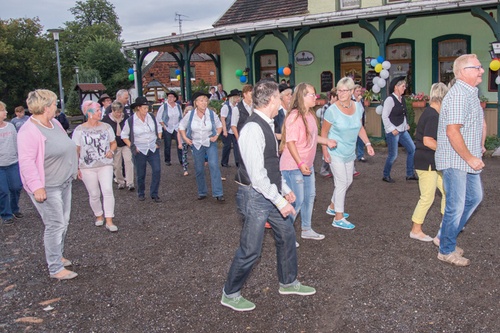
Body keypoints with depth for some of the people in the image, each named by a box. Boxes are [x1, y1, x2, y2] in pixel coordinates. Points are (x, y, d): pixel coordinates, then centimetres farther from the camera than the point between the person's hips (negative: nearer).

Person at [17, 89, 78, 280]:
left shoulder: (54, 123, 8)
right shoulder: (29, 131, -21)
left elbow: (66, 146, 20)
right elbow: (26, 161, -25)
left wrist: (73, 170, 21)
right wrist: (36, 187, -28)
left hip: (63, 183, 9)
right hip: (47, 188, -9)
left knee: (63, 222, 17)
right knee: (55, 225, -4)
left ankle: (58, 256, 34)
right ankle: (55, 269, 7)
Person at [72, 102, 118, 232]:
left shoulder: (106, 127, 3)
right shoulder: (79, 130, -4)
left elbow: (113, 143, 14)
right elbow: (76, 150, 0)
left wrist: (111, 151, -8)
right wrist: (76, 168, -3)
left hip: (105, 165, 1)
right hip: (87, 168, -1)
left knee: (108, 190, -14)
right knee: (94, 194, 7)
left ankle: (109, 221, -9)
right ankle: (99, 215, 31)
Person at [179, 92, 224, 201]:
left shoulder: (212, 114, -10)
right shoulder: (190, 115, -8)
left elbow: (219, 125, 8)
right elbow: (181, 126, 8)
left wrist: (216, 136, -5)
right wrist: (185, 138, -2)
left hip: (210, 144, -2)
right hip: (196, 144, 2)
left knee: (214, 166, -17)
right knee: (199, 169, 9)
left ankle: (218, 193, -14)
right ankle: (202, 192, 26)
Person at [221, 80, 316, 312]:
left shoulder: (265, 125, 7)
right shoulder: (253, 129, -23)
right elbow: (257, 175, -26)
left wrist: (284, 189, 19)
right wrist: (280, 201, -21)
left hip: (270, 193, 10)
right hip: (255, 196, -10)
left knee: (287, 235, 19)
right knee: (250, 250, 2)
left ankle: (288, 283, 40)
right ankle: (230, 295, 24)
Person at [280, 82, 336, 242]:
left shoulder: (310, 114, 6)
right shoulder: (294, 116, -21)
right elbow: (290, 142, -24)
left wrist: (327, 141, 10)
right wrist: (300, 163, -28)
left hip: (308, 164, 10)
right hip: (294, 166, -10)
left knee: (310, 197, 19)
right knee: (297, 201, -2)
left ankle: (306, 230, 36)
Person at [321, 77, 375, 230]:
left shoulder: (358, 107, -2)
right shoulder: (332, 110, -18)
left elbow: (360, 127, 11)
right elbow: (324, 132, -11)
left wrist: (367, 144, 2)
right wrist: (325, 151, -16)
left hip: (349, 152, 7)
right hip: (336, 152, -7)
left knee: (348, 181, 16)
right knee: (342, 182, -5)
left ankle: (332, 207, 36)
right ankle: (338, 218, 6)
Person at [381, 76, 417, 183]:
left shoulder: (402, 99, 9)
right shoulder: (390, 99, -14)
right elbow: (384, 116, -17)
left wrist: (406, 124, 7)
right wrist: (392, 129, -17)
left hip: (402, 130, 8)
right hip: (393, 132, -8)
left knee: (412, 149, 8)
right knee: (393, 155, -2)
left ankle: (410, 174, 19)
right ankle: (386, 176, 17)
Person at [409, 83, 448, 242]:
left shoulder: (430, 113, 11)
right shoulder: (433, 116, -20)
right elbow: (428, 141, -28)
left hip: (434, 162, 10)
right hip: (426, 162, -10)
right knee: (427, 197, -1)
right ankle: (415, 230, 12)